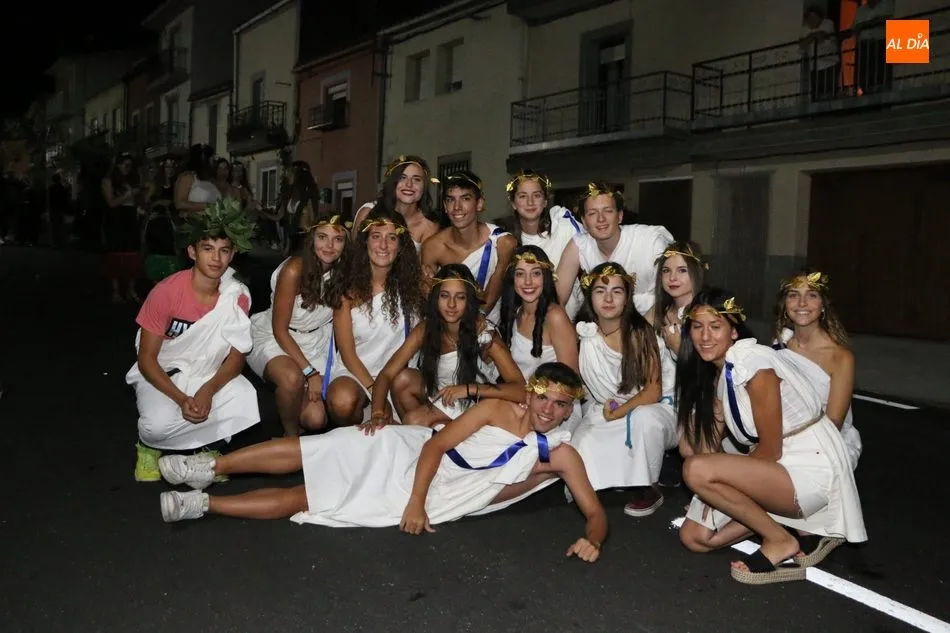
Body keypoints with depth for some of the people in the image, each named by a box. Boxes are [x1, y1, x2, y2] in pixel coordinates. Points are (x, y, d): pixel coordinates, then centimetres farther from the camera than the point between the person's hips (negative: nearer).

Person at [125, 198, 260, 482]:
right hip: (161, 375, -3)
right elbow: (146, 360, -15)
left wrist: (208, 390, -27)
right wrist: (182, 400, -29)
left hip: (208, 374, 3)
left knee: (245, 400, -27)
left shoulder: (238, 296, -13)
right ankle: (149, 446, 8)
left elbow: (237, 355, -8)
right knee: (160, 424, -32)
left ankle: (206, 445, 5)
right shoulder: (166, 293, -21)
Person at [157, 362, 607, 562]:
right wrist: (416, 502, -20)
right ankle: (213, 468, 16)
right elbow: (437, 444, -9)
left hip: (436, 501, -2)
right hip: (406, 453, 2)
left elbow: (596, 512, -10)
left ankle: (202, 504, 2)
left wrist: (592, 540, -33)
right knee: (308, 454, -3)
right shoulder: (497, 410, -6)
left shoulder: (562, 456, -7)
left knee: (299, 500, -6)